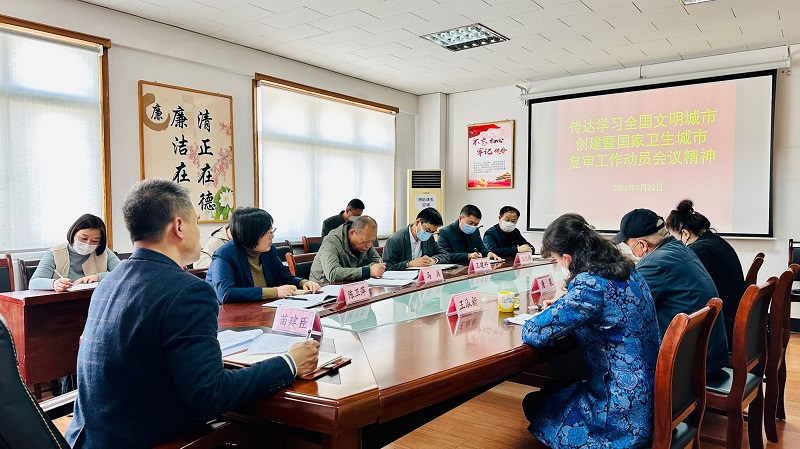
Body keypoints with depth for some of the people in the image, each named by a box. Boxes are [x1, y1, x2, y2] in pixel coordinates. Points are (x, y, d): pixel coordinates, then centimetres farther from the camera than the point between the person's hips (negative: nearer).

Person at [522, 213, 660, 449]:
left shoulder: (591, 284, -27)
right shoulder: (626, 269, 0)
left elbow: (532, 333, -25)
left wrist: (552, 314, -3)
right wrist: (562, 308, 9)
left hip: (626, 416, -8)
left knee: (533, 404, 17)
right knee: (550, 391, 27)